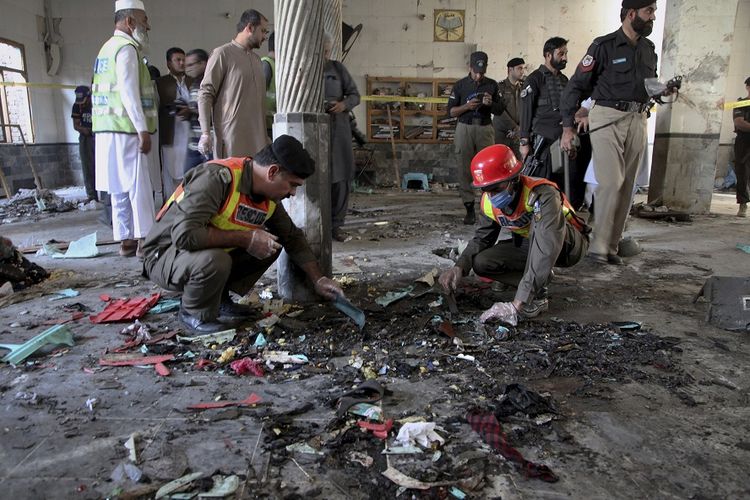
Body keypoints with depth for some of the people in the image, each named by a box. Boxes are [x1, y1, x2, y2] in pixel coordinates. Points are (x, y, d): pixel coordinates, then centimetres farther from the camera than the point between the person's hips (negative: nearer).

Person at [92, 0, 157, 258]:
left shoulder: (108, 48, 23)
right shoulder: (126, 48, -8)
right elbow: (129, 93, -17)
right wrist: (143, 130, -19)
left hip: (109, 130, 9)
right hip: (126, 130, -9)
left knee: (121, 189, 8)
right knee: (138, 187, -8)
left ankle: (126, 240, 12)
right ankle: (144, 241, -7)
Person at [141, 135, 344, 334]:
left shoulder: (271, 198, -5)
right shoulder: (217, 177, -30)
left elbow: (293, 237, 8)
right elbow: (184, 234, -38)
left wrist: (318, 280, 3)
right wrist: (245, 238, -30)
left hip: (214, 253, 7)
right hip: (165, 254, -7)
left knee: (272, 243, -4)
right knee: (215, 261, -36)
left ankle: (220, 300, 6)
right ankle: (193, 314, -6)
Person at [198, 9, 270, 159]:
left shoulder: (257, 59, 21)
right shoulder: (222, 53, -1)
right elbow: (205, 94, -6)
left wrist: (265, 134, 19)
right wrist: (205, 133, -15)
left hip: (257, 138, 6)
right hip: (231, 136, -6)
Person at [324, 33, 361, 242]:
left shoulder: (338, 68, 12)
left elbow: (354, 94, 12)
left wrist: (343, 104, -9)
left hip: (338, 129, 3)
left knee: (341, 177, 1)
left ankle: (335, 224, 11)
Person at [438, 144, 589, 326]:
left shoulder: (543, 195, -37)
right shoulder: (489, 202, -15)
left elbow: (546, 254, -46)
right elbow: (482, 238, -2)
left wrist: (517, 304, -51)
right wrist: (459, 267, -23)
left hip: (571, 243, -6)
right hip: (532, 244, 6)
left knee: (539, 221, -38)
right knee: (481, 263, -15)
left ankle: (537, 297, -28)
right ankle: (539, 276, 4)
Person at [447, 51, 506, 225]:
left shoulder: (492, 85, 9)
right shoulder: (460, 85, 5)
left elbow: (500, 110, 12)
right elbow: (451, 111, 3)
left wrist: (491, 103, -10)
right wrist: (467, 106, -14)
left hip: (485, 129, 1)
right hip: (465, 128, -1)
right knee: (465, 171, -3)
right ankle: (469, 209, 2)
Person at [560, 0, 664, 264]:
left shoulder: (648, 48, 16)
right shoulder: (604, 45, -4)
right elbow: (576, 86, -5)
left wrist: (663, 91, 3)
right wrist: (568, 127, -9)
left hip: (637, 121, 7)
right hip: (607, 119, -6)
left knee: (626, 187, 5)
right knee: (611, 183, -15)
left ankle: (611, 246, 12)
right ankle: (599, 247, -9)